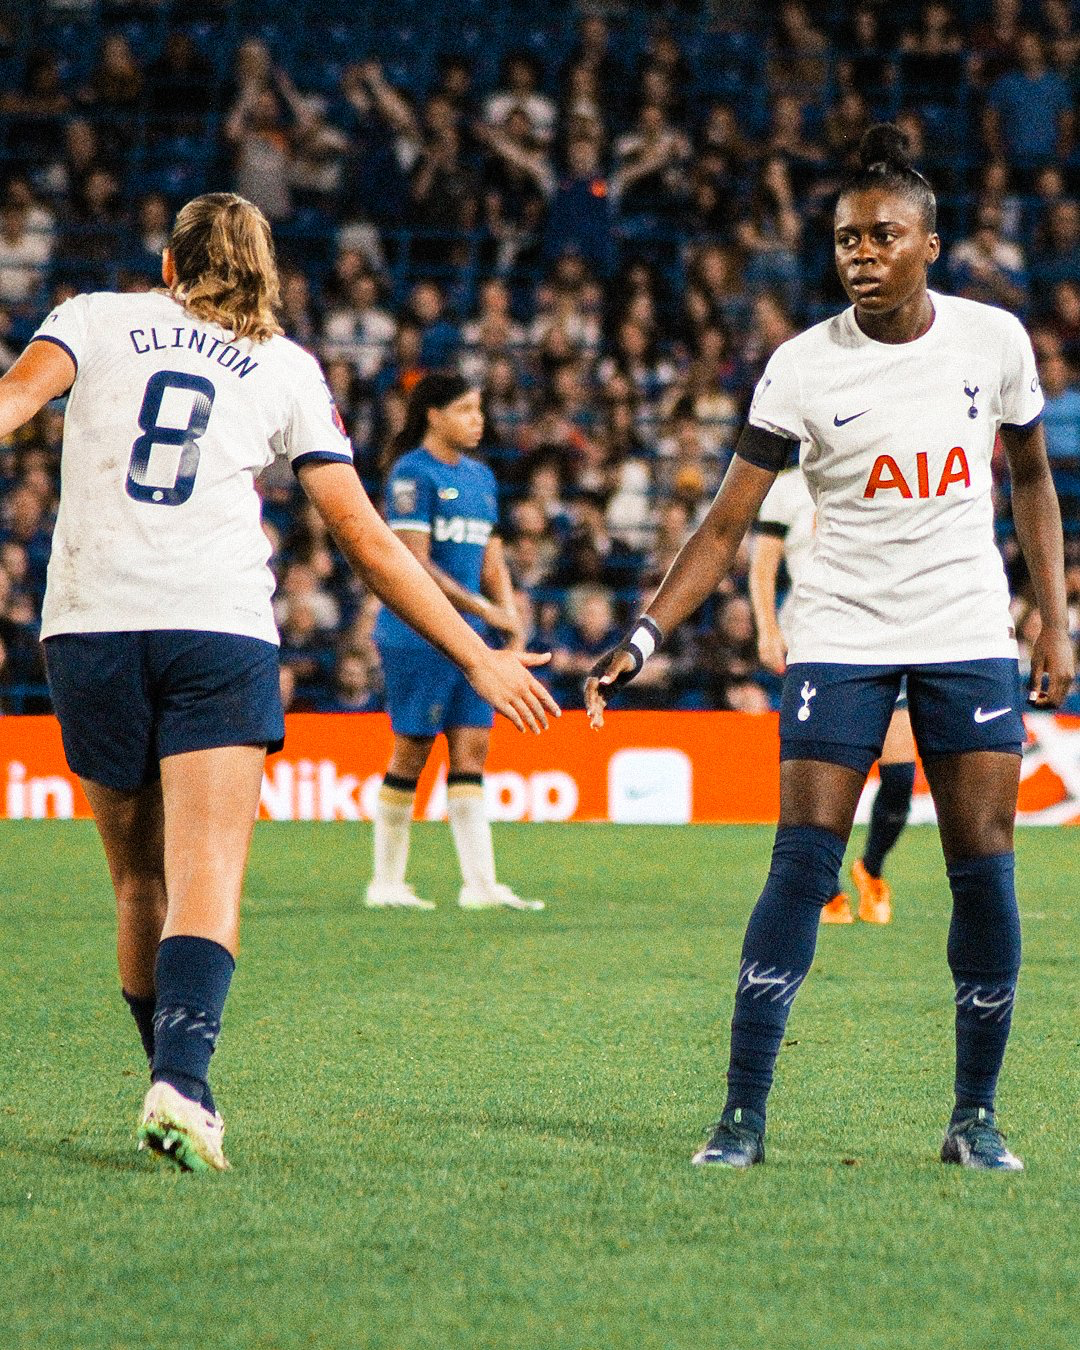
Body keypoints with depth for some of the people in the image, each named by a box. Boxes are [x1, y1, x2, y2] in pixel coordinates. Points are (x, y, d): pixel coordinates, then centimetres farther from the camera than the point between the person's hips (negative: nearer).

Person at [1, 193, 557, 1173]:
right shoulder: (287, 369, 16)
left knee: (141, 885, 14)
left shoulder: (93, 318, 16)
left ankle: (175, 1084, 21)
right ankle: (183, 1081, -29)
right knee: (207, 884, -8)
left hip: (88, 624, 1)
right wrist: (478, 657, 16)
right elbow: (365, 538, 13)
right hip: (220, 631, -1)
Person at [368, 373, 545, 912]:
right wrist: (483, 609, -15)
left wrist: (510, 615, 5)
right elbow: (415, 565, -15)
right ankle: (386, 883, 6)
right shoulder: (413, 473, -9)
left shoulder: (480, 477, 16)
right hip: (416, 634, -8)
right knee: (412, 751, -3)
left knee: (472, 747, 2)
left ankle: (480, 883, 1)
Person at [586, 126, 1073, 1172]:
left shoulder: (993, 338, 0)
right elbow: (727, 524, -5)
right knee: (802, 865, -9)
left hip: (967, 636, 2)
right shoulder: (802, 368, -6)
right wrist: (645, 635, -17)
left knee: (984, 870, -2)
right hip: (840, 638, -2)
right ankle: (744, 1115, -6)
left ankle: (975, 1117, 9)